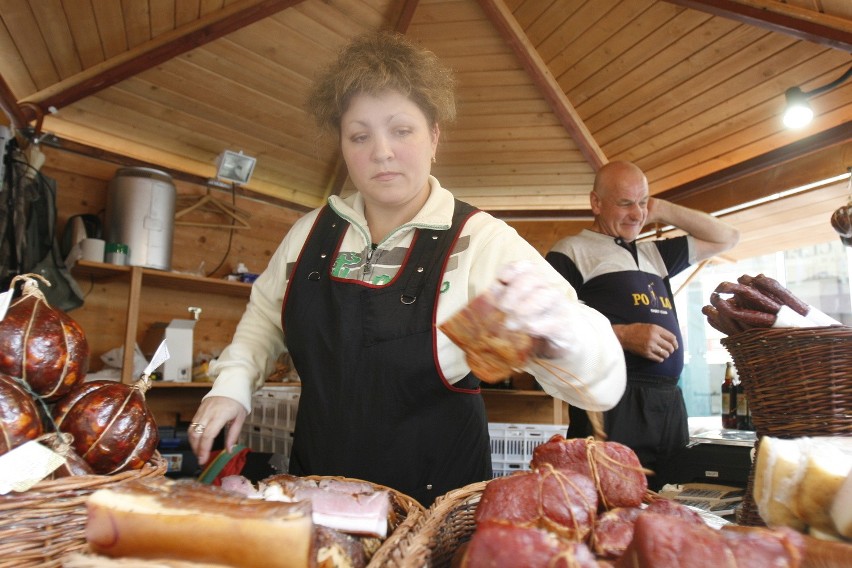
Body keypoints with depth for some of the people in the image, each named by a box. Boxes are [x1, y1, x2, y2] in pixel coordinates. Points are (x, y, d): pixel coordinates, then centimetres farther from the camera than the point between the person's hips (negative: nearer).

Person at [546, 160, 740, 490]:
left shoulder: (654, 253, 24)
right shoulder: (571, 251, 1)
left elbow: (726, 238, 31)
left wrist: (664, 211, 19)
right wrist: (623, 335, -17)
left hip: (669, 403, 7)